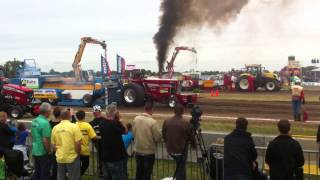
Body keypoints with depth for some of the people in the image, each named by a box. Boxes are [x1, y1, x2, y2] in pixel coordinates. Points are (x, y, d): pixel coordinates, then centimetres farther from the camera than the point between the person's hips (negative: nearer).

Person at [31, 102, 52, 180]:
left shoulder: (34, 121, 4)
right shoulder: (45, 123, -21)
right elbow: (46, 140, -23)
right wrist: (49, 151, -11)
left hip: (35, 151, 8)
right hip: (43, 152, -8)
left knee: (36, 173, 18)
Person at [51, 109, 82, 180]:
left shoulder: (55, 128, 0)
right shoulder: (74, 127, -13)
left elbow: (53, 144, 6)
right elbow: (78, 143, -15)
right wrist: (77, 153, 3)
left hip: (60, 158, 4)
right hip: (72, 157, -4)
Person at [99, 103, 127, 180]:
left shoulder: (102, 123, 0)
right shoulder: (116, 123, -20)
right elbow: (125, 131, -6)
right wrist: (119, 120, -2)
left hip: (105, 156, 7)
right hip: (116, 156, -7)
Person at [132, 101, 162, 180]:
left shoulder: (136, 119, -6)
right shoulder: (152, 122, -21)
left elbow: (133, 133, 6)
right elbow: (158, 138, -17)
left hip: (138, 150, 5)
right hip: (149, 152, -5)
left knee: (139, 171, 21)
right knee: (147, 173, 8)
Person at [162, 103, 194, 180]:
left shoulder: (166, 122, -6)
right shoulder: (186, 124, -19)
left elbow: (163, 136, 5)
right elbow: (191, 138, -7)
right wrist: (194, 142, 14)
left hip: (170, 150, 4)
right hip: (181, 151, -4)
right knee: (180, 171, 8)